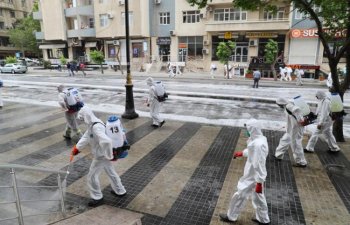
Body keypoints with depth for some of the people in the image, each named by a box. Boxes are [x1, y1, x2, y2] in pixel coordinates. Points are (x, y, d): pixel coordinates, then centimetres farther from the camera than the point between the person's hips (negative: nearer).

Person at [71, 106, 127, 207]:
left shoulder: (96, 127, -31)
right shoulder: (92, 125, 3)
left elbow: (106, 141, -42)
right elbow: (86, 137, 15)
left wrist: (109, 156, -31)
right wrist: (77, 147, 10)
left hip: (100, 156, -10)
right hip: (102, 155, 10)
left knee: (92, 176, 7)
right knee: (111, 172, 22)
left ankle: (97, 198, 23)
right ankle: (120, 191, 39)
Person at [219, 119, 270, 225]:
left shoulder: (258, 144, -32)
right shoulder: (260, 139, -2)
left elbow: (259, 164, -28)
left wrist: (259, 183, -23)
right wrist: (242, 153, 27)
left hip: (253, 177, -9)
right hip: (254, 175, 9)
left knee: (240, 195, 9)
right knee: (258, 197, 24)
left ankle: (231, 216, 29)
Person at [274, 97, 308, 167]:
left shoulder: (288, 106, -17)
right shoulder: (288, 106, 12)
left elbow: (297, 109, -36)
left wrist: (300, 120, -33)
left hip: (295, 129, -10)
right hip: (291, 129, 11)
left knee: (296, 144, 1)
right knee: (284, 140, 21)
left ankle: (302, 162, 14)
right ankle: (278, 155, 34)